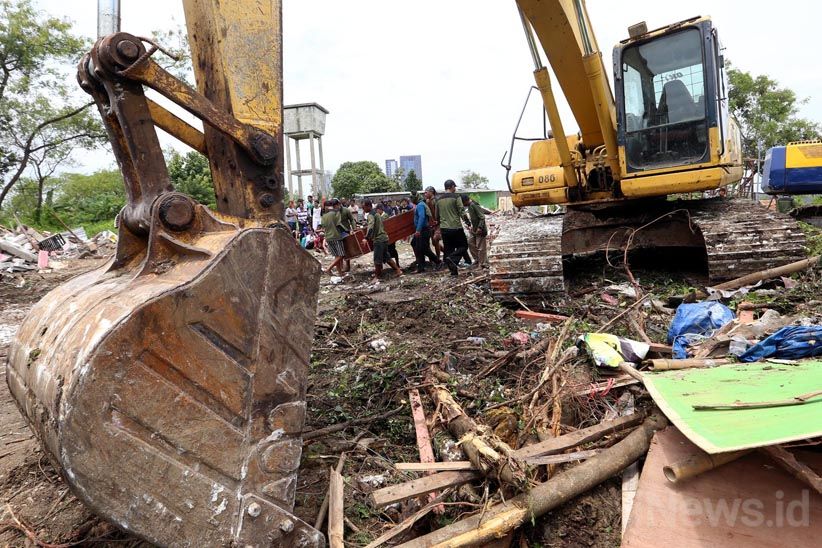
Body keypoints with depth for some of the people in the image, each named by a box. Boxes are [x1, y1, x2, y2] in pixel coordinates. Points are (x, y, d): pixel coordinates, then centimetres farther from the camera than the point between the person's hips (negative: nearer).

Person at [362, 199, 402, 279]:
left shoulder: (370, 215, -15)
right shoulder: (376, 213, 16)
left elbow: (371, 227, -32)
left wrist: (366, 238, -42)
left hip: (379, 239, -10)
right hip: (383, 237, 10)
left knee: (377, 259, -1)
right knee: (386, 257, 16)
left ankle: (377, 276, 7)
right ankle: (398, 270, 19)